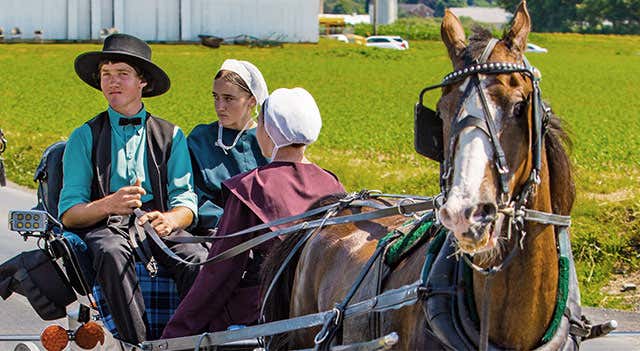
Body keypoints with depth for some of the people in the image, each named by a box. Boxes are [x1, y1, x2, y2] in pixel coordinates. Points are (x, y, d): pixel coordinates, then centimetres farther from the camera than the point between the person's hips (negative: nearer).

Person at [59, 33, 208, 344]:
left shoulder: (170, 136, 17)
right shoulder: (85, 137, 12)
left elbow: (186, 202, 8)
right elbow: (68, 213, 2)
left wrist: (169, 220, -18)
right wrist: (108, 205, -20)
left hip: (158, 225, 2)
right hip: (103, 226, -1)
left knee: (198, 260, -31)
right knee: (113, 254, -38)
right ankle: (138, 344, -44)